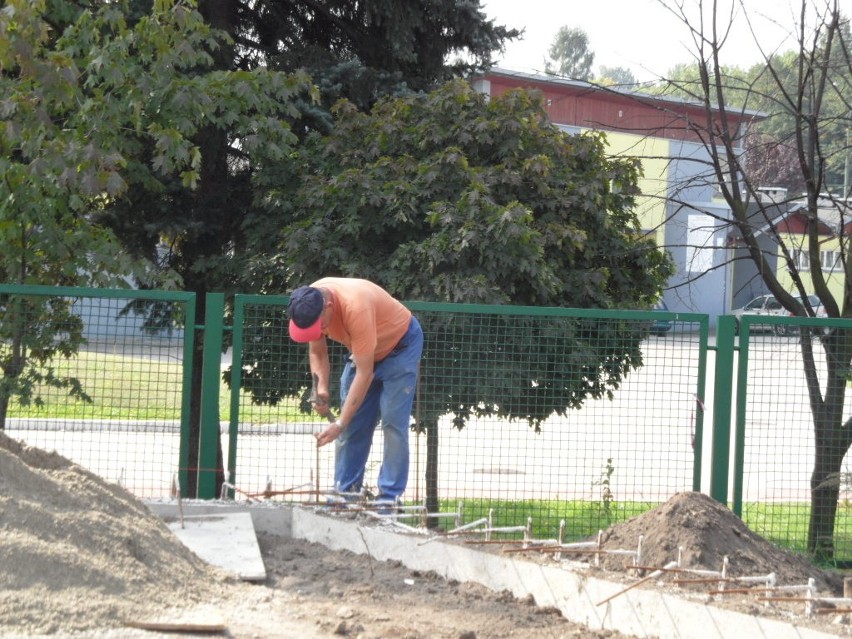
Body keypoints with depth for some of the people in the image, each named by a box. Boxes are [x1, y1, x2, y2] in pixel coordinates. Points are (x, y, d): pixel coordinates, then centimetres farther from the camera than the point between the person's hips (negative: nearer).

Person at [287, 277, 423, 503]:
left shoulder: (355, 307, -41)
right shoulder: (310, 306, -20)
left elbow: (364, 373, -36)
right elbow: (317, 353, -3)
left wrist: (340, 423, -35)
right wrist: (321, 389, -23)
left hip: (400, 344, -7)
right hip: (363, 348, 7)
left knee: (393, 423, -15)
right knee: (352, 426, 0)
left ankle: (390, 498, -14)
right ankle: (344, 493, 3)